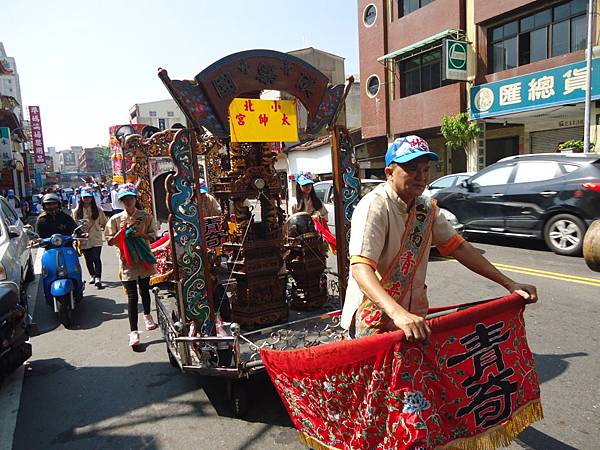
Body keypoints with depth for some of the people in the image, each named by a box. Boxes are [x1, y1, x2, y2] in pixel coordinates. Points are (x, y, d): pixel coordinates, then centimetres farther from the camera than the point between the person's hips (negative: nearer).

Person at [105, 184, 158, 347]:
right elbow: (110, 241, 1)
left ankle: (147, 315, 44)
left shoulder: (146, 216, 0)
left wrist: (141, 234, -20)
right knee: (132, 295, -4)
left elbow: (153, 236, -2)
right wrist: (123, 229, -13)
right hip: (127, 261, -1)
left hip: (144, 259, 1)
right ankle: (134, 331, -2)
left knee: (145, 290, 17)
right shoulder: (116, 219, 2)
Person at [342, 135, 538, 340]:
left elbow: (459, 247, 6)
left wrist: (510, 284, 1)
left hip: (413, 315, 6)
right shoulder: (374, 207, -20)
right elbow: (361, 269, -31)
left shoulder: (427, 208, 3)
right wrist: (398, 314, -44)